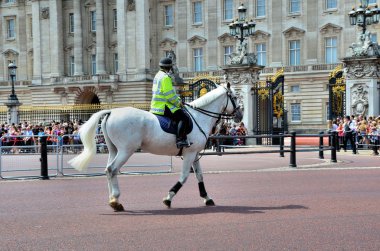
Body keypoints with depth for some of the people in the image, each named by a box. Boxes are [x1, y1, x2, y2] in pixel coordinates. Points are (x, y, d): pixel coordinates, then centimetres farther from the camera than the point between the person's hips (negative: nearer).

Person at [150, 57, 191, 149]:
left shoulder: (158, 75, 18)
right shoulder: (165, 77, -15)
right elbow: (170, 95, -19)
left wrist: (178, 100, 15)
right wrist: (178, 103, -5)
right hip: (163, 106, -11)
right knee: (184, 118, -18)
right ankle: (180, 139, -26)